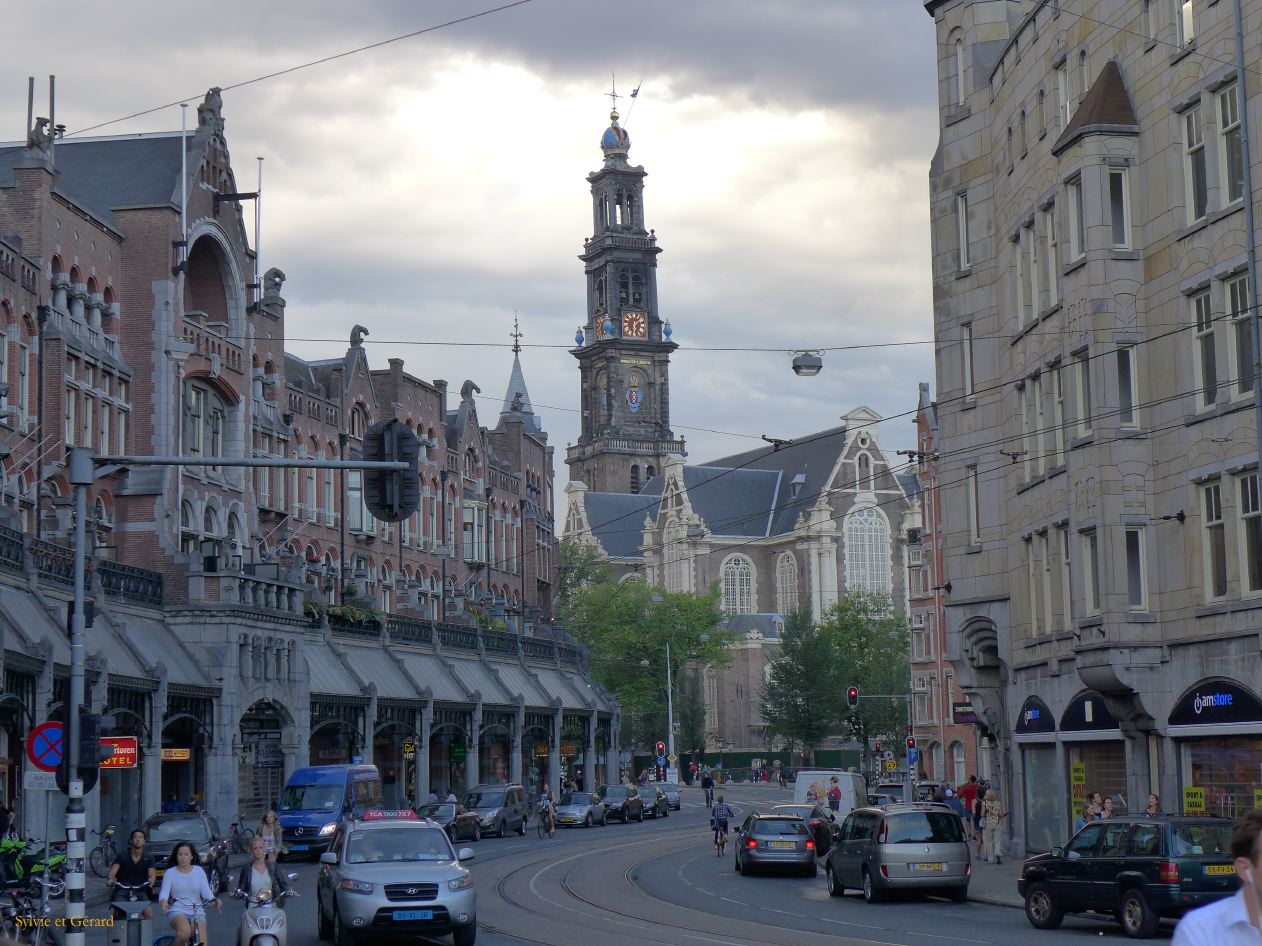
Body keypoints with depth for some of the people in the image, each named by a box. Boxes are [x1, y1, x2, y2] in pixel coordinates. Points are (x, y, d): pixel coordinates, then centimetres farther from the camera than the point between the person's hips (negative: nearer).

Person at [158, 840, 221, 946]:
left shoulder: (198, 871, 7)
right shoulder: (170, 872, 3)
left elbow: (206, 891, -3)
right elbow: (164, 891, -9)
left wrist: (214, 900, -24)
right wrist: (163, 901, -32)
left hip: (197, 911, 2)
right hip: (177, 911, -2)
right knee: (184, 932, -35)